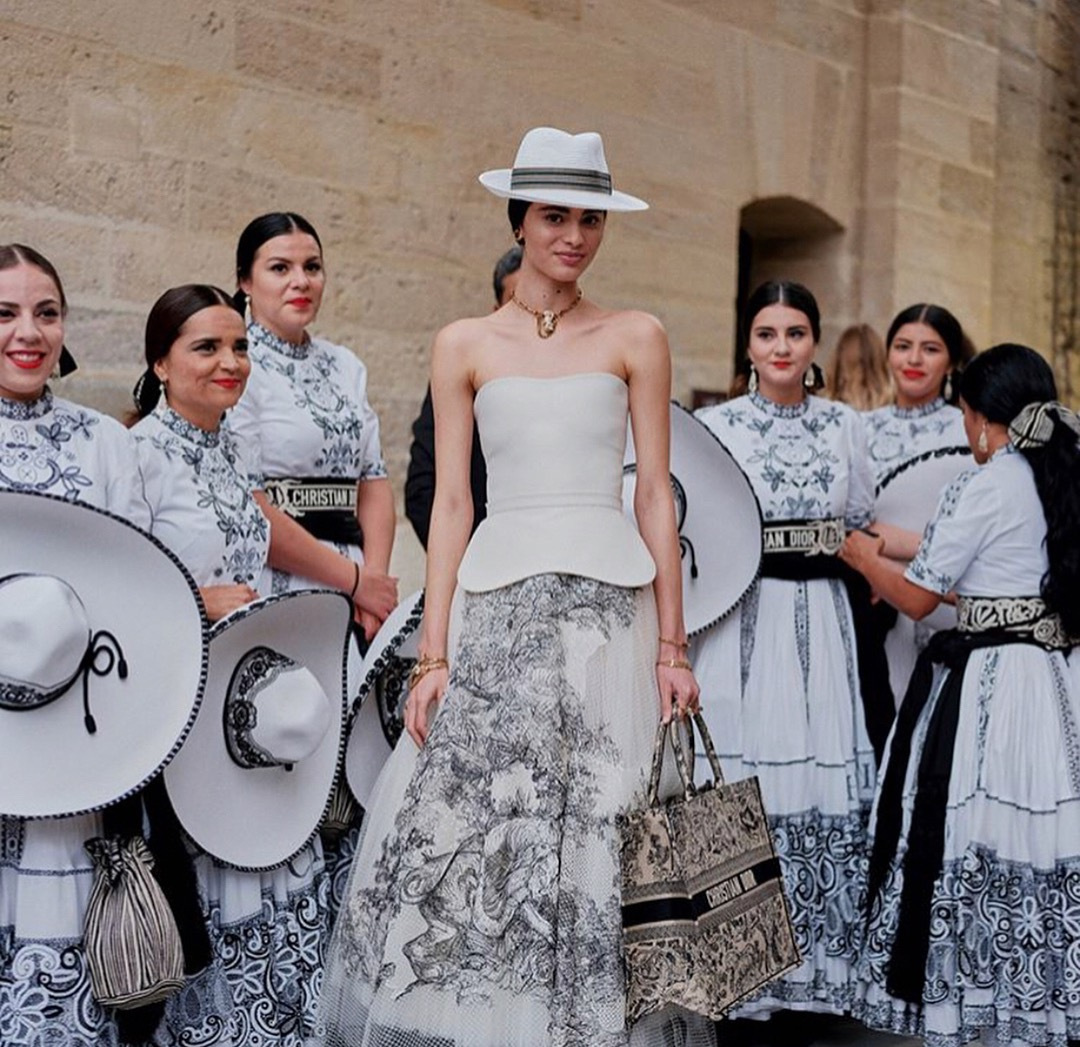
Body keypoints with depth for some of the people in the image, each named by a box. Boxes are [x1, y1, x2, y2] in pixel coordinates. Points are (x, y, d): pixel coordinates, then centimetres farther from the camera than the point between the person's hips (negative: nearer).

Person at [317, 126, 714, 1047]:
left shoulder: (636, 339, 7)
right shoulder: (465, 346, 9)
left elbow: (656, 496, 5)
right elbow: (451, 504, 6)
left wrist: (671, 644, -1)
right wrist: (433, 652, -1)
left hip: (608, 600, -1)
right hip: (496, 602, 1)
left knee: (598, 825, -1)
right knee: (466, 822, -2)